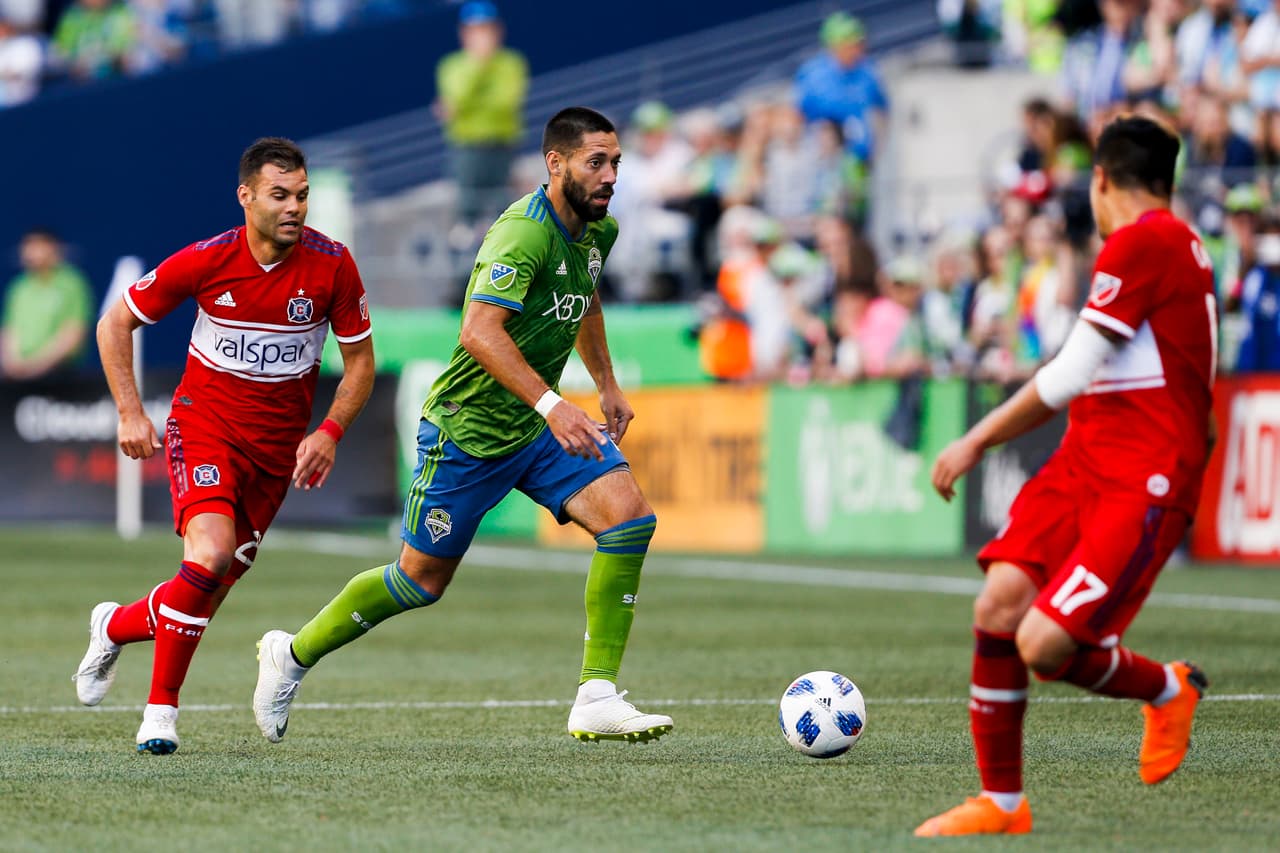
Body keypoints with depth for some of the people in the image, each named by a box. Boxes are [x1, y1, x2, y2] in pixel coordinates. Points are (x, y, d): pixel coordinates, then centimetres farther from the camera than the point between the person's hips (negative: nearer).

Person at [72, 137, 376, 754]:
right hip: (205, 421, -3)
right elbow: (114, 324, 0)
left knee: (208, 594, 3)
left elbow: (359, 362, 3)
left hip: (279, 442, 3)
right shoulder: (206, 262, -13)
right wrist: (130, 413, -6)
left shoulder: (332, 265, -10)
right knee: (210, 555, -25)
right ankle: (161, 708, -9)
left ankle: (116, 625, 35)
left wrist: (330, 432, -12)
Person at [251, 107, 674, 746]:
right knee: (421, 579, 5)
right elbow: (479, 331, -38)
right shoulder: (523, 232, -25)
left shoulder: (599, 231, 3)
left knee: (628, 514, -16)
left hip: (538, 427, 7)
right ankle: (291, 655, 30)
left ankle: (597, 701, -14)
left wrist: (606, 385, 23)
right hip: (469, 427, -7)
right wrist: (551, 405, -45)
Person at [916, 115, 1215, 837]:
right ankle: (1002, 802, 3)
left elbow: (1070, 376, -12)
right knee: (1000, 606, -6)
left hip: (1144, 481, -9)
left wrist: (977, 442, -2)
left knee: (1044, 646, -18)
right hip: (1083, 461, 9)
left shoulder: (1144, 241, -12)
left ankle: (1169, 689, 13)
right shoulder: (1179, 244, 18)